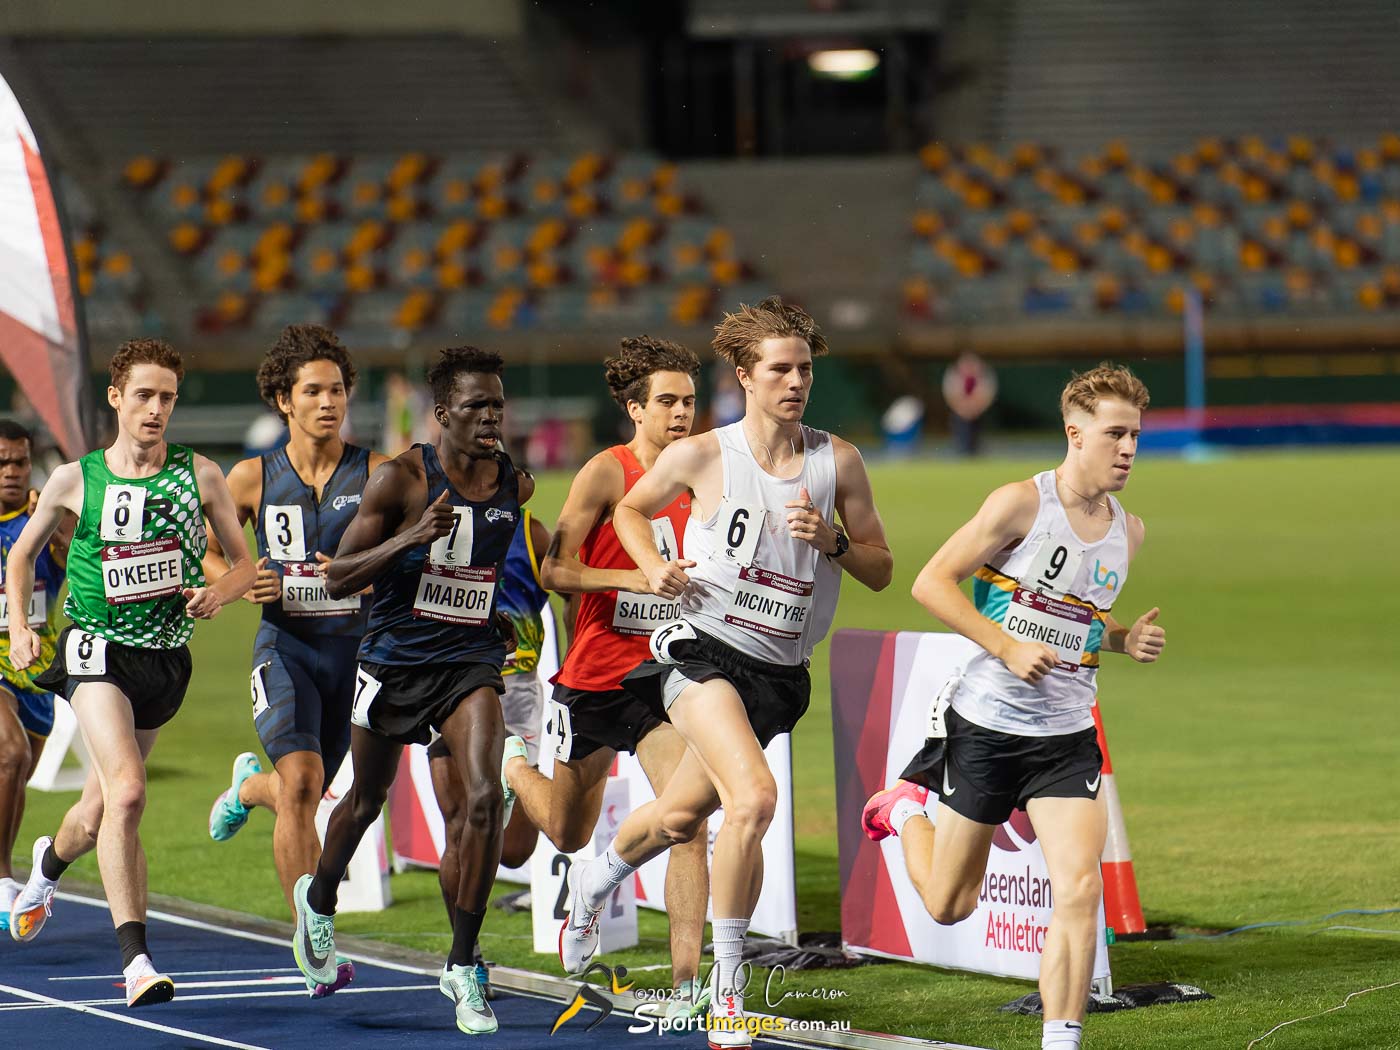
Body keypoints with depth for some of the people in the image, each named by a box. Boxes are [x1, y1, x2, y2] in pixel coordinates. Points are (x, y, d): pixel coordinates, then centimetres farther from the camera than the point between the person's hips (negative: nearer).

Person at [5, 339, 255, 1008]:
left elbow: (244, 563, 8)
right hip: (97, 648, -3)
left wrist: (218, 595, -14)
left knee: (101, 809, 15)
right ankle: (135, 959, -24)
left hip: (165, 656, 3)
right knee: (126, 790, -23)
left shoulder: (200, 476, 1)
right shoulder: (74, 481, -1)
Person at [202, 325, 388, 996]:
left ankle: (250, 786, 55)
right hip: (285, 647, -2)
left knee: (302, 796, 16)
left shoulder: (375, 474, -2)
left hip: (356, 646, 2)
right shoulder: (252, 478, 1)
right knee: (301, 785, -22)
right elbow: (204, 548, 14)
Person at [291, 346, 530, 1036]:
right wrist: (410, 538, -26)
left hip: (471, 660, 2)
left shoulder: (516, 485, 1)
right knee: (368, 798, 17)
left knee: (485, 799, -18)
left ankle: (462, 967, -8)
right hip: (393, 660, -2)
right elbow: (337, 580, -14)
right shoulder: (401, 479, -12)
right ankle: (318, 899, 49)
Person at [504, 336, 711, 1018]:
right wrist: (638, 577, -27)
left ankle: (686, 980, -14)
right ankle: (513, 768, 49)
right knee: (568, 835, 16)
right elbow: (555, 571, -16)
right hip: (593, 675, -3)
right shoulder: (606, 472, -11)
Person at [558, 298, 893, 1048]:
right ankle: (728, 985, -14)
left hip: (779, 669, 4)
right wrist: (653, 567, -5)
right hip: (702, 647, -4)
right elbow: (631, 510, 14)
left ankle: (598, 880, 52)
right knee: (754, 797, -27)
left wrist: (832, 538, -13)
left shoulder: (838, 462, 1)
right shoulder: (701, 456, -5)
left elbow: (880, 570, 7)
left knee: (681, 817, 16)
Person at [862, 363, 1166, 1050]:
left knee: (1079, 890, -15)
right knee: (949, 905, 9)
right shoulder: (1023, 503, -13)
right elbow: (931, 582, -11)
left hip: (1067, 736, 4)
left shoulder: (1127, 530, 7)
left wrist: (1126, 640, 2)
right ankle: (905, 806, 41)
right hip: (985, 725, -4)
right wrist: (1005, 646, -20)